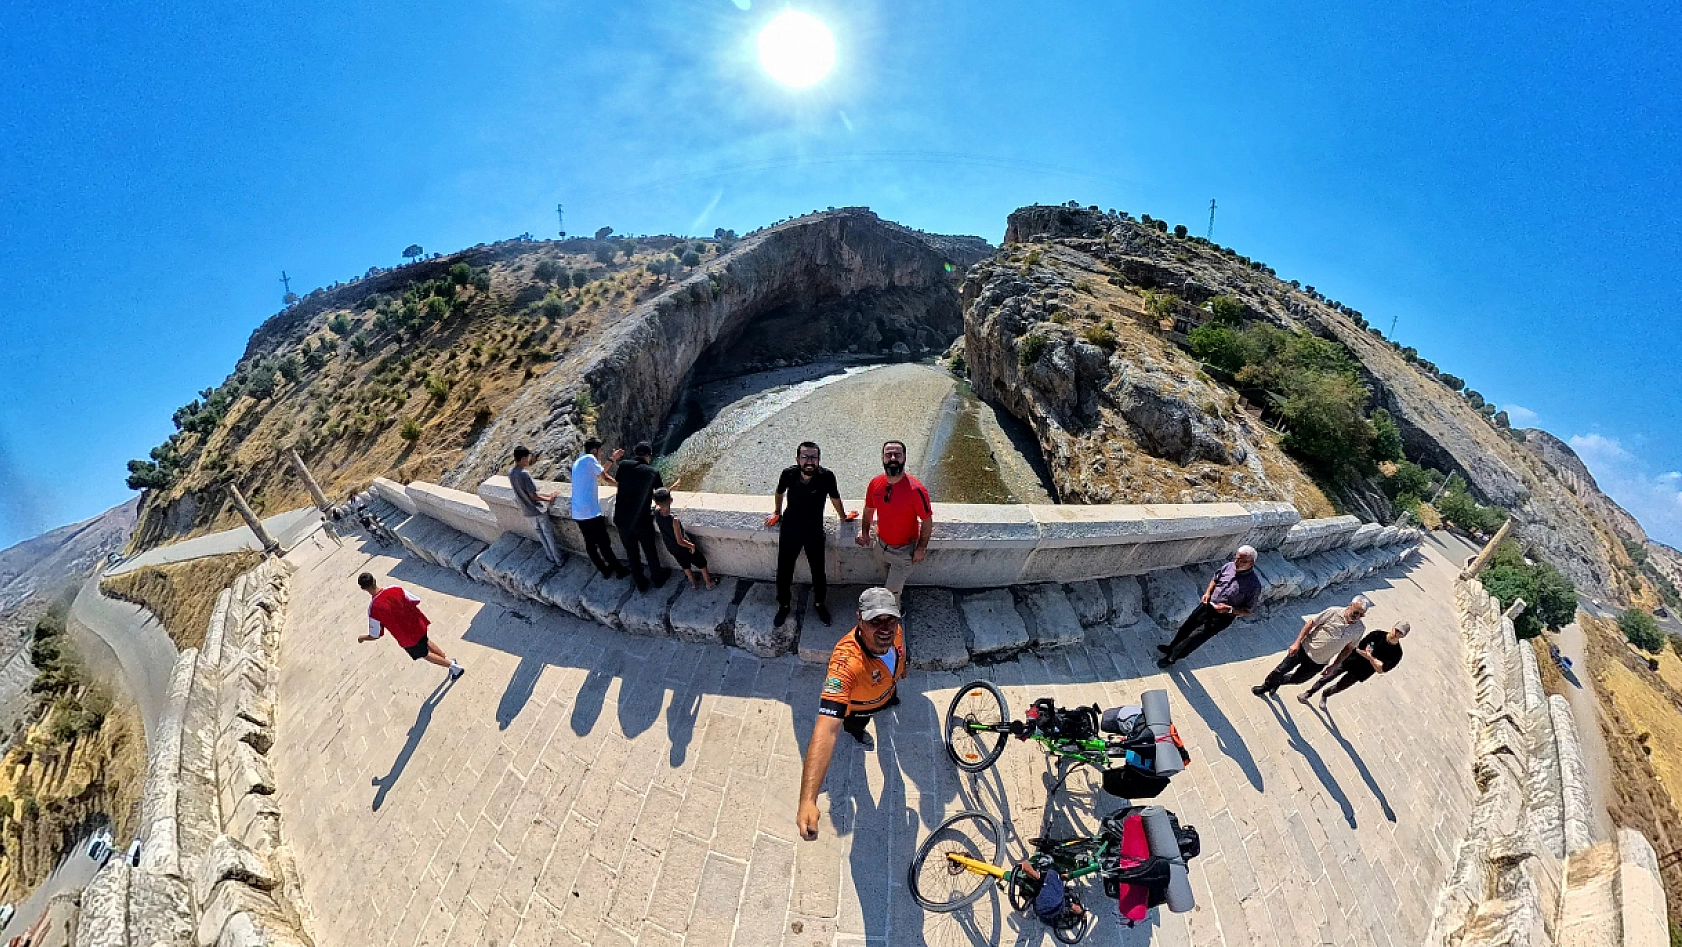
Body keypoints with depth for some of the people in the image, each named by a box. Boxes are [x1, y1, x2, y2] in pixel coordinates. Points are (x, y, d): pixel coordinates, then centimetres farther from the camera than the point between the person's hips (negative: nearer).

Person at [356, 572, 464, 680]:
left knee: (425, 654, 21)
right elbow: (416, 601, -6)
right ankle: (449, 660, 46)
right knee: (425, 642, 34)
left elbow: (374, 636, -14)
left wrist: (362, 638, 6)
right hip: (417, 626, 4)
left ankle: (455, 667, 25)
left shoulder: (373, 609, -26)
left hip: (407, 639, -4)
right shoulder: (395, 589, -18)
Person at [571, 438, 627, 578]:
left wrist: (612, 460, 23)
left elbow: (599, 474, 22)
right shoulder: (589, 459, -11)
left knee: (590, 544, 15)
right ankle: (620, 570, 13)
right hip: (590, 512, -9)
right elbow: (605, 478, -7)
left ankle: (604, 570, 28)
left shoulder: (578, 462, 15)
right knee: (604, 544, 2)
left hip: (577, 513, 9)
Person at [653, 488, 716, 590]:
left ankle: (693, 583, 50)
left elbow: (658, 504, 3)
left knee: (685, 565, 30)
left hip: (671, 549, 6)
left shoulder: (656, 513, -23)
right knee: (702, 563, 21)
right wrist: (692, 546, -12)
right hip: (684, 548, -5)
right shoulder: (674, 520, -38)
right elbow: (680, 541, -29)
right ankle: (709, 582, 39)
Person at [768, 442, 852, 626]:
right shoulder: (788, 474, -19)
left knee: (818, 570, 14)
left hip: (814, 530, -1)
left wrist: (843, 516, 13)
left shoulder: (827, 476, -23)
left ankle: (819, 603, 42)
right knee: (784, 570, 12)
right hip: (789, 529, 1)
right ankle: (783, 605, 38)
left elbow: (835, 499, -3)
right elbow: (779, 493, 4)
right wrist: (777, 513, 18)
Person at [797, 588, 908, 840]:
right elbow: (826, 728, -63)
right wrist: (807, 800, -70)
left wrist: (900, 668, 14)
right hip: (858, 705, -4)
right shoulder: (847, 662, -56)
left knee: (891, 698, 40)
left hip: (887, 686, 5)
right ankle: (857, 732, 70)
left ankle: (886, 705, 79)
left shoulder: (894, 631, -37)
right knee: (855, 725, 32)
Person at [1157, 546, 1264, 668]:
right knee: (1185, 627, 15)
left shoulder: (1254, 585, -22)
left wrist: (1229, 609, -25)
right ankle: (1171, 647, 40)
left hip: (1223, 616, -5)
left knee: (1195, 637, -2)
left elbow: (1248, 610, -12)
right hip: (1208, 604, 5)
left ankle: (1172, 657, 18)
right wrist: (1207, 592, -2)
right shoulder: (1229, 566, -7)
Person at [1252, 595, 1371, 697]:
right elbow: (1310, 623, -11)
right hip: (1304, 648, -2)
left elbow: (1349, 648, 4)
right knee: (1281, 670, 6)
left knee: (1296, 679, 14)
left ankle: (1277, 682, 42)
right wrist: (1297, 642, -15)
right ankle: (1266, 686, 29)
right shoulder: (1334, 612, -18)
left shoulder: (1359, 629, -9)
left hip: (1318, 662, 2)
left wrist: (1334, 665, 6)